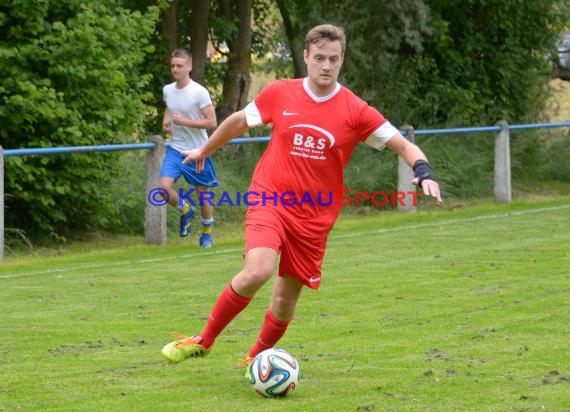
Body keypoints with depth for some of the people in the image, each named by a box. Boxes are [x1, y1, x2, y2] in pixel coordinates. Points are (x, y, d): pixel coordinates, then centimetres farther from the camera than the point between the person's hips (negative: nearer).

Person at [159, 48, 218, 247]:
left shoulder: (200, 92, -15)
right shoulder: (167, 90, 3)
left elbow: (212, 122, -17)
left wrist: (184, 121, -23)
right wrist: (165, 122, 3)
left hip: (198, 151, -4)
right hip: (175, 149, 4)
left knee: (203, 193, 7)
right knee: (163, 186, -16)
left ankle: (207, 233, 27)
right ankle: (185, 210, 14)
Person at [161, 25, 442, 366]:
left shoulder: (356, 111, -6)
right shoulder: (280, 94, -3)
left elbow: (404, 145, -3)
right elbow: (239, 122, 15)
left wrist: (424, 172, -24)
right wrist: (204, 151, 29)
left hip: (314, 217, 1)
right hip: (271, 200, -1)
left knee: (286, 299, 5)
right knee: (257, 271, -25)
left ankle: (257, 358, 33)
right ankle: (203, 341, -6)